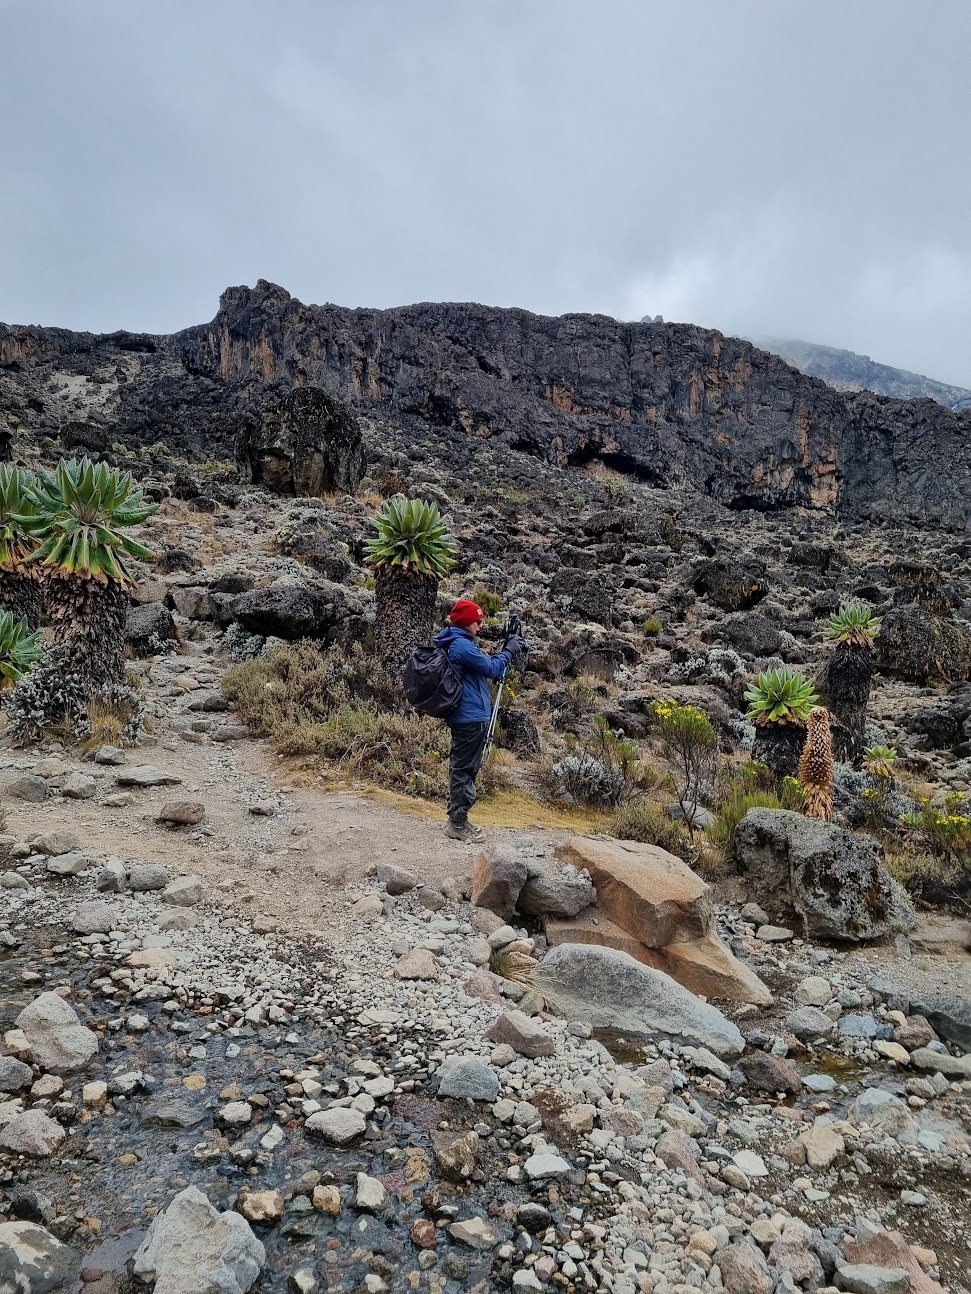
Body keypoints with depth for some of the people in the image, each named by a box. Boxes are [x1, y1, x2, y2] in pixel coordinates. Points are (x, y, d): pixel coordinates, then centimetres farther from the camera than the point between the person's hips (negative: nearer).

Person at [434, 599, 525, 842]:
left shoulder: (454, 644, 15)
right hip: (471, 717, -11)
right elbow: (492, 669, -15)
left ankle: (456, 819, 23)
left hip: (462, 716, 11)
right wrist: (510, 650, -4)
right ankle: (458, 823, 2)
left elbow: (484, 666, 21)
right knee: (465, 769, -4)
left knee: (461, 768, 15)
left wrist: (507, 651, 13)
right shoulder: (463, 645, -17)